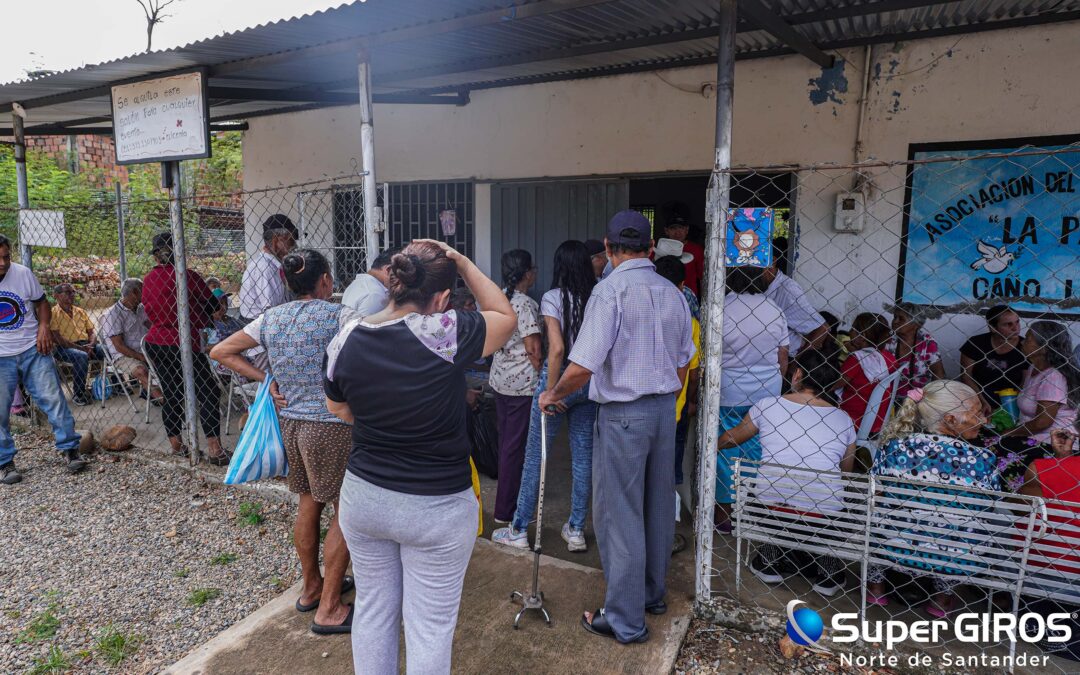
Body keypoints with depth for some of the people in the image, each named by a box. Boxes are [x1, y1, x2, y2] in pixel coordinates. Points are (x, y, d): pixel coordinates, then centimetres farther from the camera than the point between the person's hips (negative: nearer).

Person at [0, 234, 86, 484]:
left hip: (33, 350, 1)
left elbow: (42, 303, 9)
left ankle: (69, 449, 10)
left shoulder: (23, 274, -5)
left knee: (53, 399, -1)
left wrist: (43, 326, -9)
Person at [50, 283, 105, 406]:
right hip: (64, 348, -5)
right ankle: (78, 394, -24)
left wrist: (91, 345, -7)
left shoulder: (81, 311, 19)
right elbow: (56, 338, -10)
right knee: (82, 356, -37)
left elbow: (91, 332, 17)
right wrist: (80, 348, -18)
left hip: (86, 346, 5)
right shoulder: (53, 313, 0)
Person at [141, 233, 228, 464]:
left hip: (155, 344, 6)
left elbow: (151, 312, 15)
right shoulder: (189, 277, -12)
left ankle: (176, 445, 25)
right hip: (182, 344, -6)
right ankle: (214, 451, -8)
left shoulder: (148, 280, 4)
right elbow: (212, 306, -2)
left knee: (171, 395, 16)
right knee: (209, 393, -2)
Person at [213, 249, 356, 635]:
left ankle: (311, 588, 38)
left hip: (290, 421, 7)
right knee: (345, 513, 5)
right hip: (331, 426, -7)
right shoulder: (338, 316, -14)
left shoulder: (271, 319, 6)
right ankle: (329, 609, 13)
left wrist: (266, 379, 8)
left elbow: (221, 351, 11)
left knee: (309, 504, 22)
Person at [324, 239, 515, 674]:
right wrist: (461, 262, -3)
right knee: (430, 625, 12)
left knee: (372, 609, 22)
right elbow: (505, 317, -4)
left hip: (363, 497, 5)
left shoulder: (345, 339, -7)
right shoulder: (444, 333, -23)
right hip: (436, 507, -4)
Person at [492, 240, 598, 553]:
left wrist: (550, 392, -14)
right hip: (590, 382, 4)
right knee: (583, 455, 12)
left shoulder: (553, 298, -11)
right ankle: (577, 530, 22)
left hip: (560, 378, -4)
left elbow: (557, 348, -20)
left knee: (534, 455, 7)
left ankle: (519, 530, 18)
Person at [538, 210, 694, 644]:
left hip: (623, 412, -7)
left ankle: (626, 620, 16)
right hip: (664, 408, 7)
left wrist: (553, 394, -5)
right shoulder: (672, 293, 5)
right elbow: (682, 365, 12)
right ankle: (653, 593, 37)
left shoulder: (611, 290, -16)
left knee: (619, 515, 4)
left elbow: (582, 367, -23)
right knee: (657, 507, 19)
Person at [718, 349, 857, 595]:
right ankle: (826, 567, 16)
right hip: (824, 513, 1)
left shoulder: (767, 406, 5)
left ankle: (771, 557, 16)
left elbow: (731, 438, 22)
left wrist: (714, 444, 44)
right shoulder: (843, 420, 9)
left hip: (770, 506, -1)